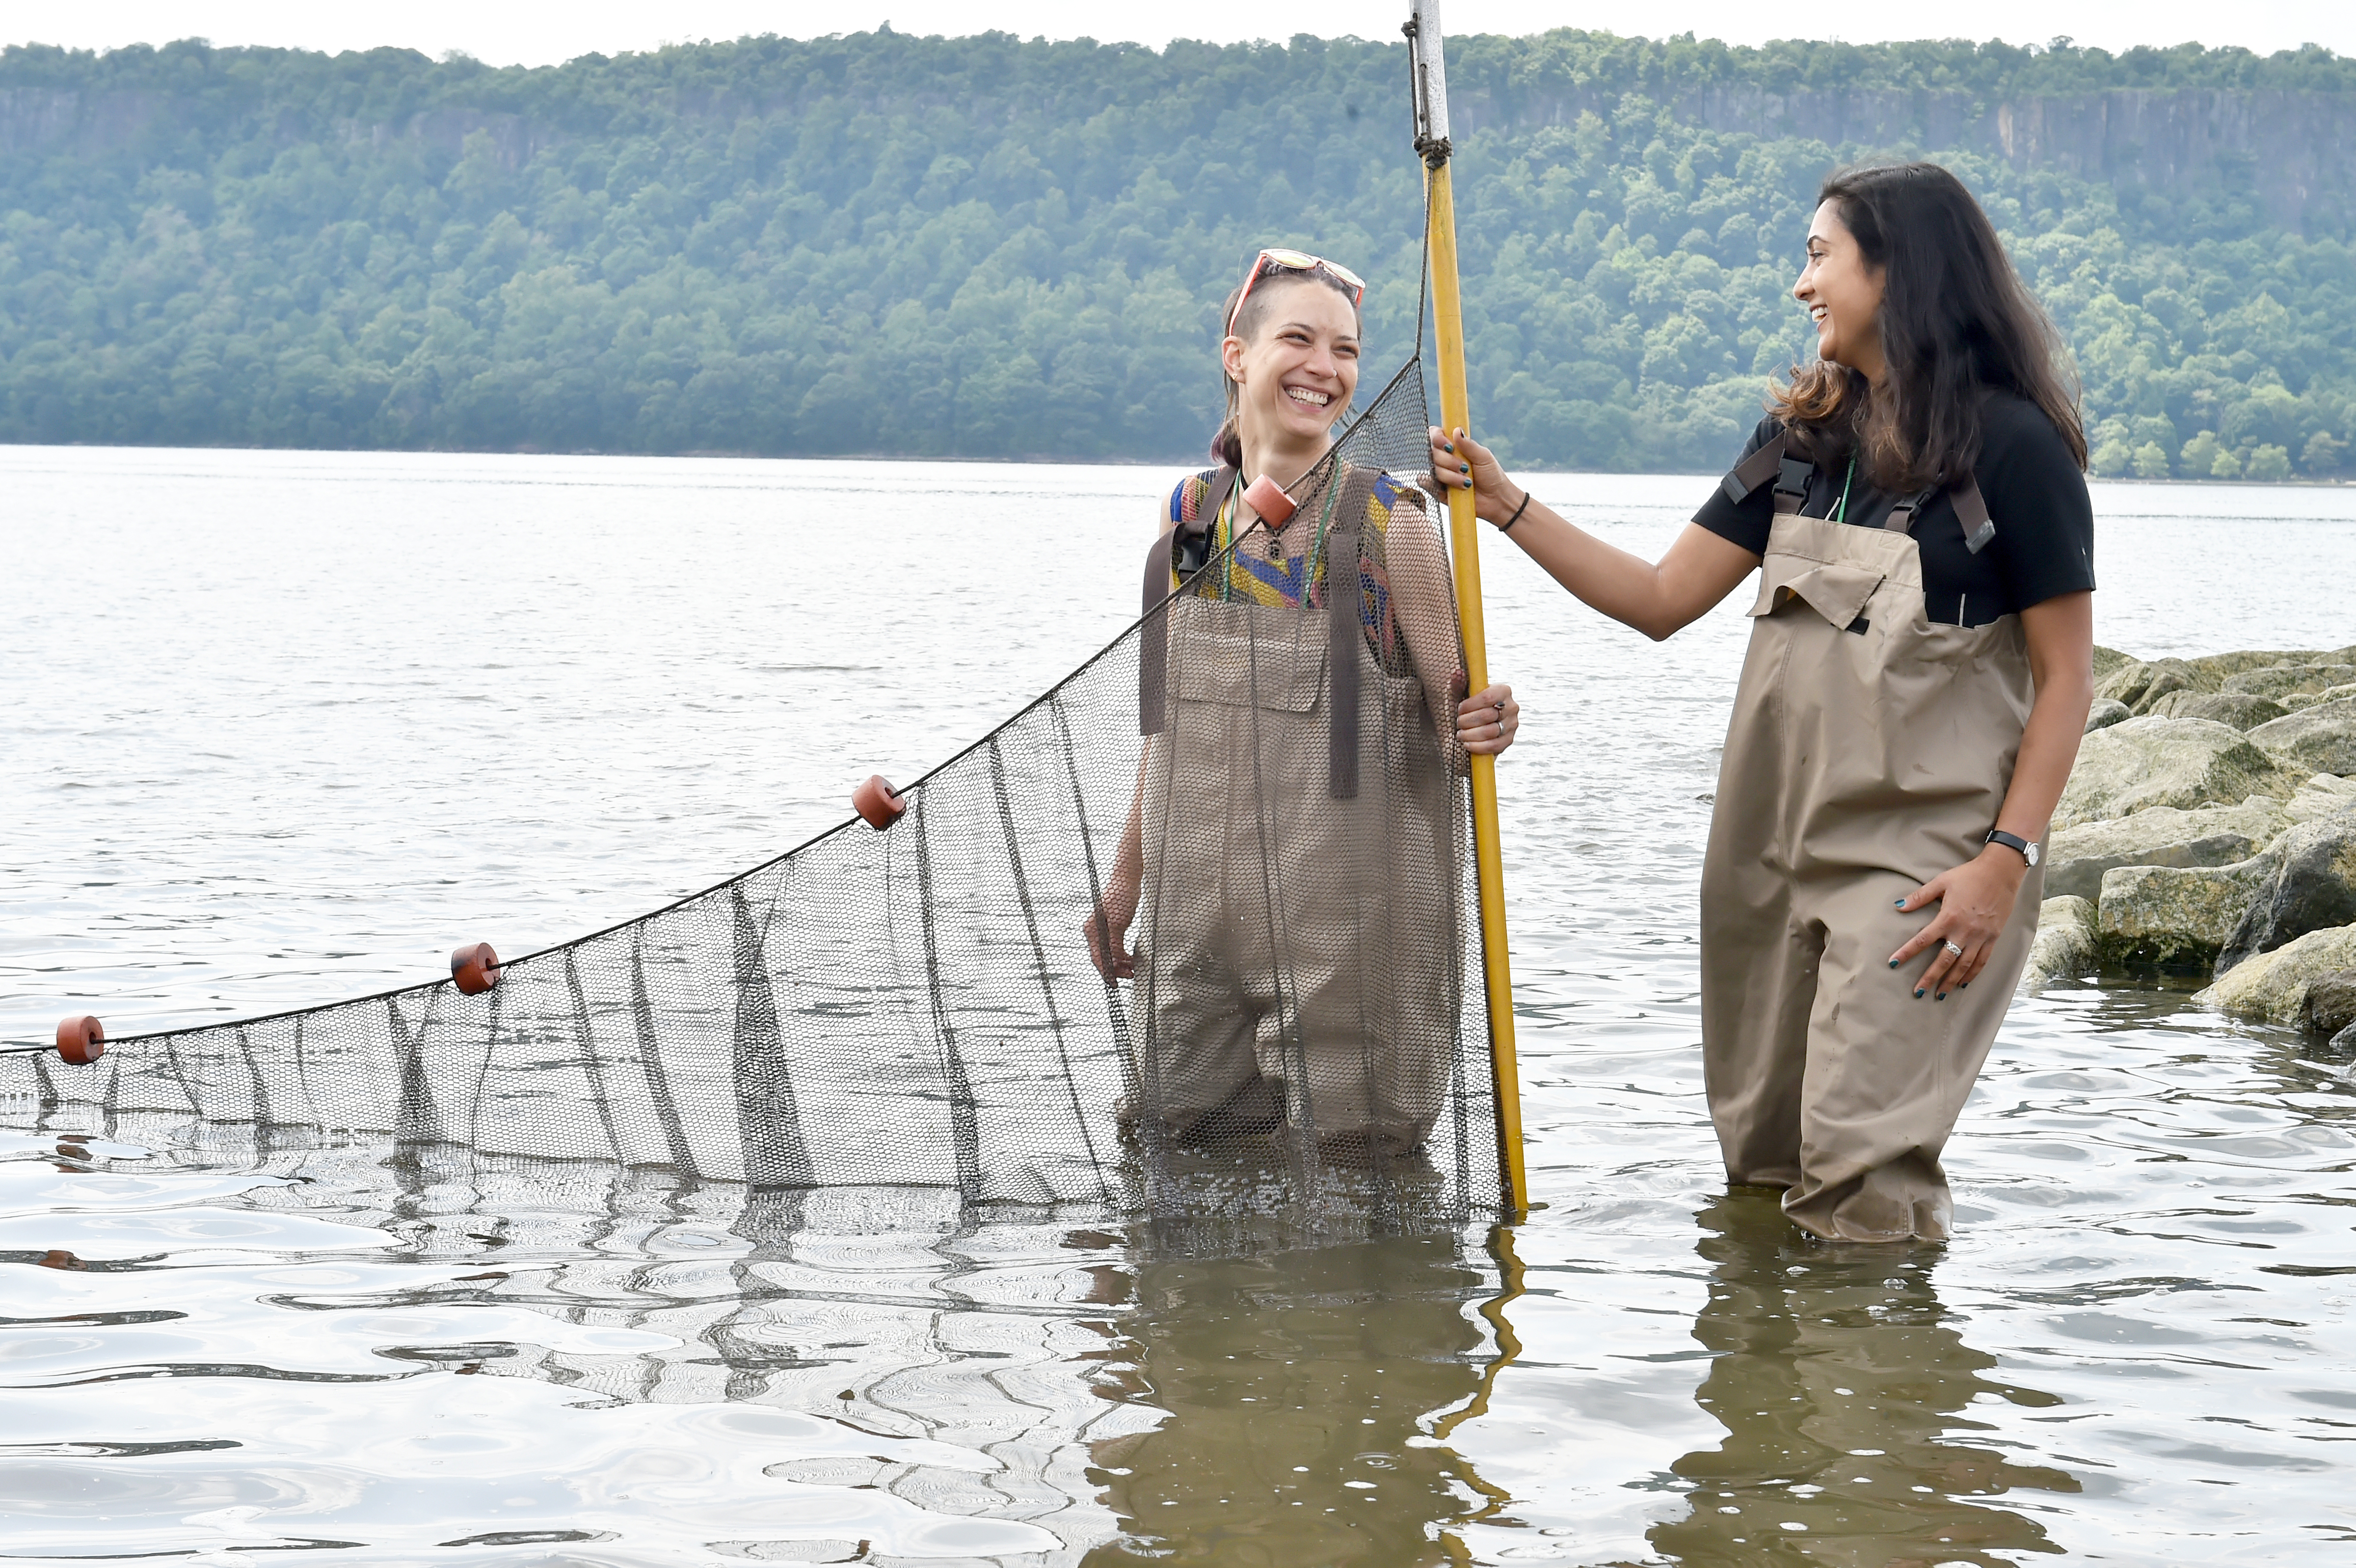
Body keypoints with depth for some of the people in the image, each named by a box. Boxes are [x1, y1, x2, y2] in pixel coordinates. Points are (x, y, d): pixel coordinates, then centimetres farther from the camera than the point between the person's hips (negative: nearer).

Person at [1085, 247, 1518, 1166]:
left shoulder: (1389, 522, -6)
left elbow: (1452, 713, -2)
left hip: (1348, 916, -4)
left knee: (1349, 1161, -2)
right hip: (1197, 909, 4)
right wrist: (1127, 878, 20)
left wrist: (1479, 731, -26)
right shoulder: (1191, 513, 7)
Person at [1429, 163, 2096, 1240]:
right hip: (1773, 839, 7)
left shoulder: (2013, 447, -9)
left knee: (1862, 1171, -14)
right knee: (1760, 1157, 11)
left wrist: (2007, 859, -16)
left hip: (1920, 853, -7)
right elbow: (1661, 600, 12)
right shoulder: (1803, 435, 10)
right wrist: (1509, 506, 5)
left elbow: (2065, 676, -8)